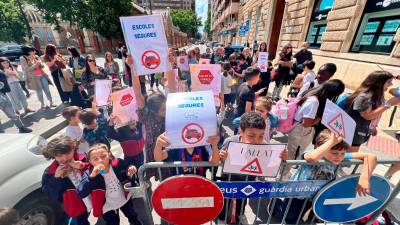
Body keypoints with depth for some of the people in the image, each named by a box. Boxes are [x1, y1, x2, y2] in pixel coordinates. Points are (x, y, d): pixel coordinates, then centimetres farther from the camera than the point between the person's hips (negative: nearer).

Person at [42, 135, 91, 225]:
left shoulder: (83, 159, -16)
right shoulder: (50, 172, -11)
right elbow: (50, 194, -9)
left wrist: (84, 167, -29)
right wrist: (56, 178, -24)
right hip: (77, 207, 0)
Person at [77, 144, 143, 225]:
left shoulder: (118, 163, -22)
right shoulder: (89, 174, -24)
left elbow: (127, 168, -1)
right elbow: (80, 194, -34)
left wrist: (131, 169, -25)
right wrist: (91, 176, -47)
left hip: (125, 198, 2)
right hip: (108, 206, -1)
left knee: (133, 217, 28)